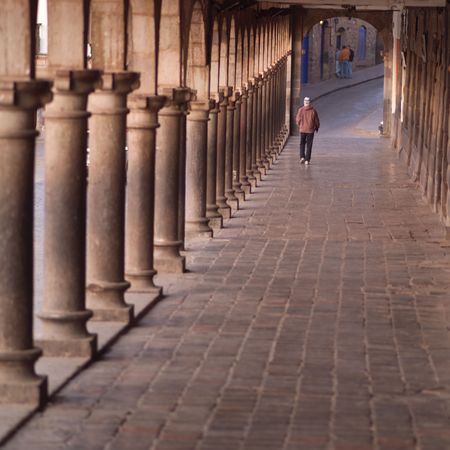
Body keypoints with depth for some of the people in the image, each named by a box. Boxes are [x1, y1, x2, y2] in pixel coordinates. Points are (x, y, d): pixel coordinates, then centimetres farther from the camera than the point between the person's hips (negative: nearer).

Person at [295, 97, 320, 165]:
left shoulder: (301, 110, -7)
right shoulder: (313, 111, -6)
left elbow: (298, 120, -4)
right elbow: (316, 121, 0)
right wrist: (317, 128, 19)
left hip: (302, 129, 0)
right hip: (310, 130, 0)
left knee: (302, 144, 16)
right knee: (309, 145, 5)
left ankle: (302, 157, 0)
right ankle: (307, 160, 2)